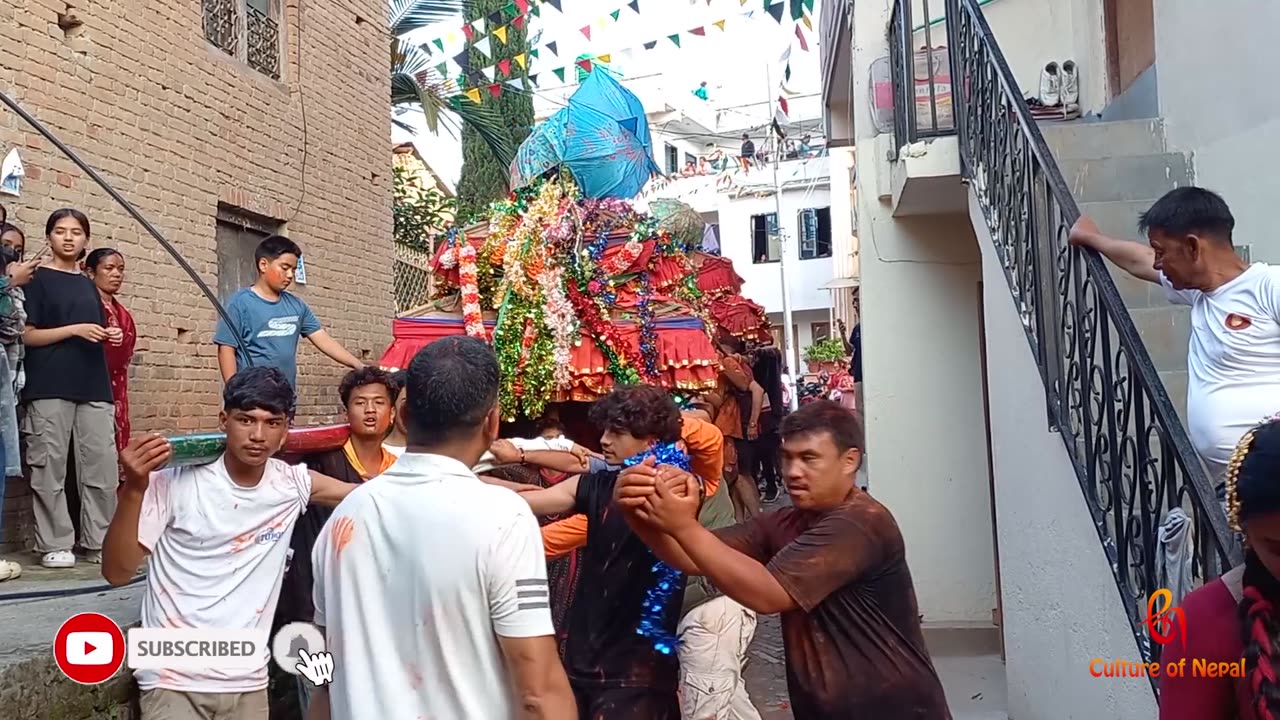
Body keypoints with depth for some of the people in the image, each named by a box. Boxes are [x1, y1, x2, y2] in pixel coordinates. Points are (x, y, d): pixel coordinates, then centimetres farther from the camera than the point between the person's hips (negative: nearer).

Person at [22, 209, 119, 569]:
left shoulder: (88, 285, 19)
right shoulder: (37, 279, 3)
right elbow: (28, 334, -4)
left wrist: (110, 336, 5)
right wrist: (75, 329, -14)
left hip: (94, 386, 5)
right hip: (50, 387, -5)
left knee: (103, 467, 1)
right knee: (50, 467, -3)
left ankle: (99, 542, 9)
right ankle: (55, 545, 5)